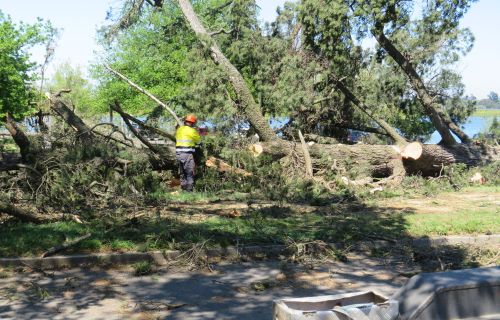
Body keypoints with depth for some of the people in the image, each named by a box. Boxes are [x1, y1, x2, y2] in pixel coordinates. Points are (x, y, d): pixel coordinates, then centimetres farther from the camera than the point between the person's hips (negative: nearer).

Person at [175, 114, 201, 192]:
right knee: (190, 174, -1)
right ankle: (189, 190, -4)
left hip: (178, 153, 7)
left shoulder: (179, 129, 10)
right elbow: (198, 141, 5)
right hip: (187, 154, -7)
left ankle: (183, 190, 17)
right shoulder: (192, 131, -8)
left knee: (182, 174, 15)